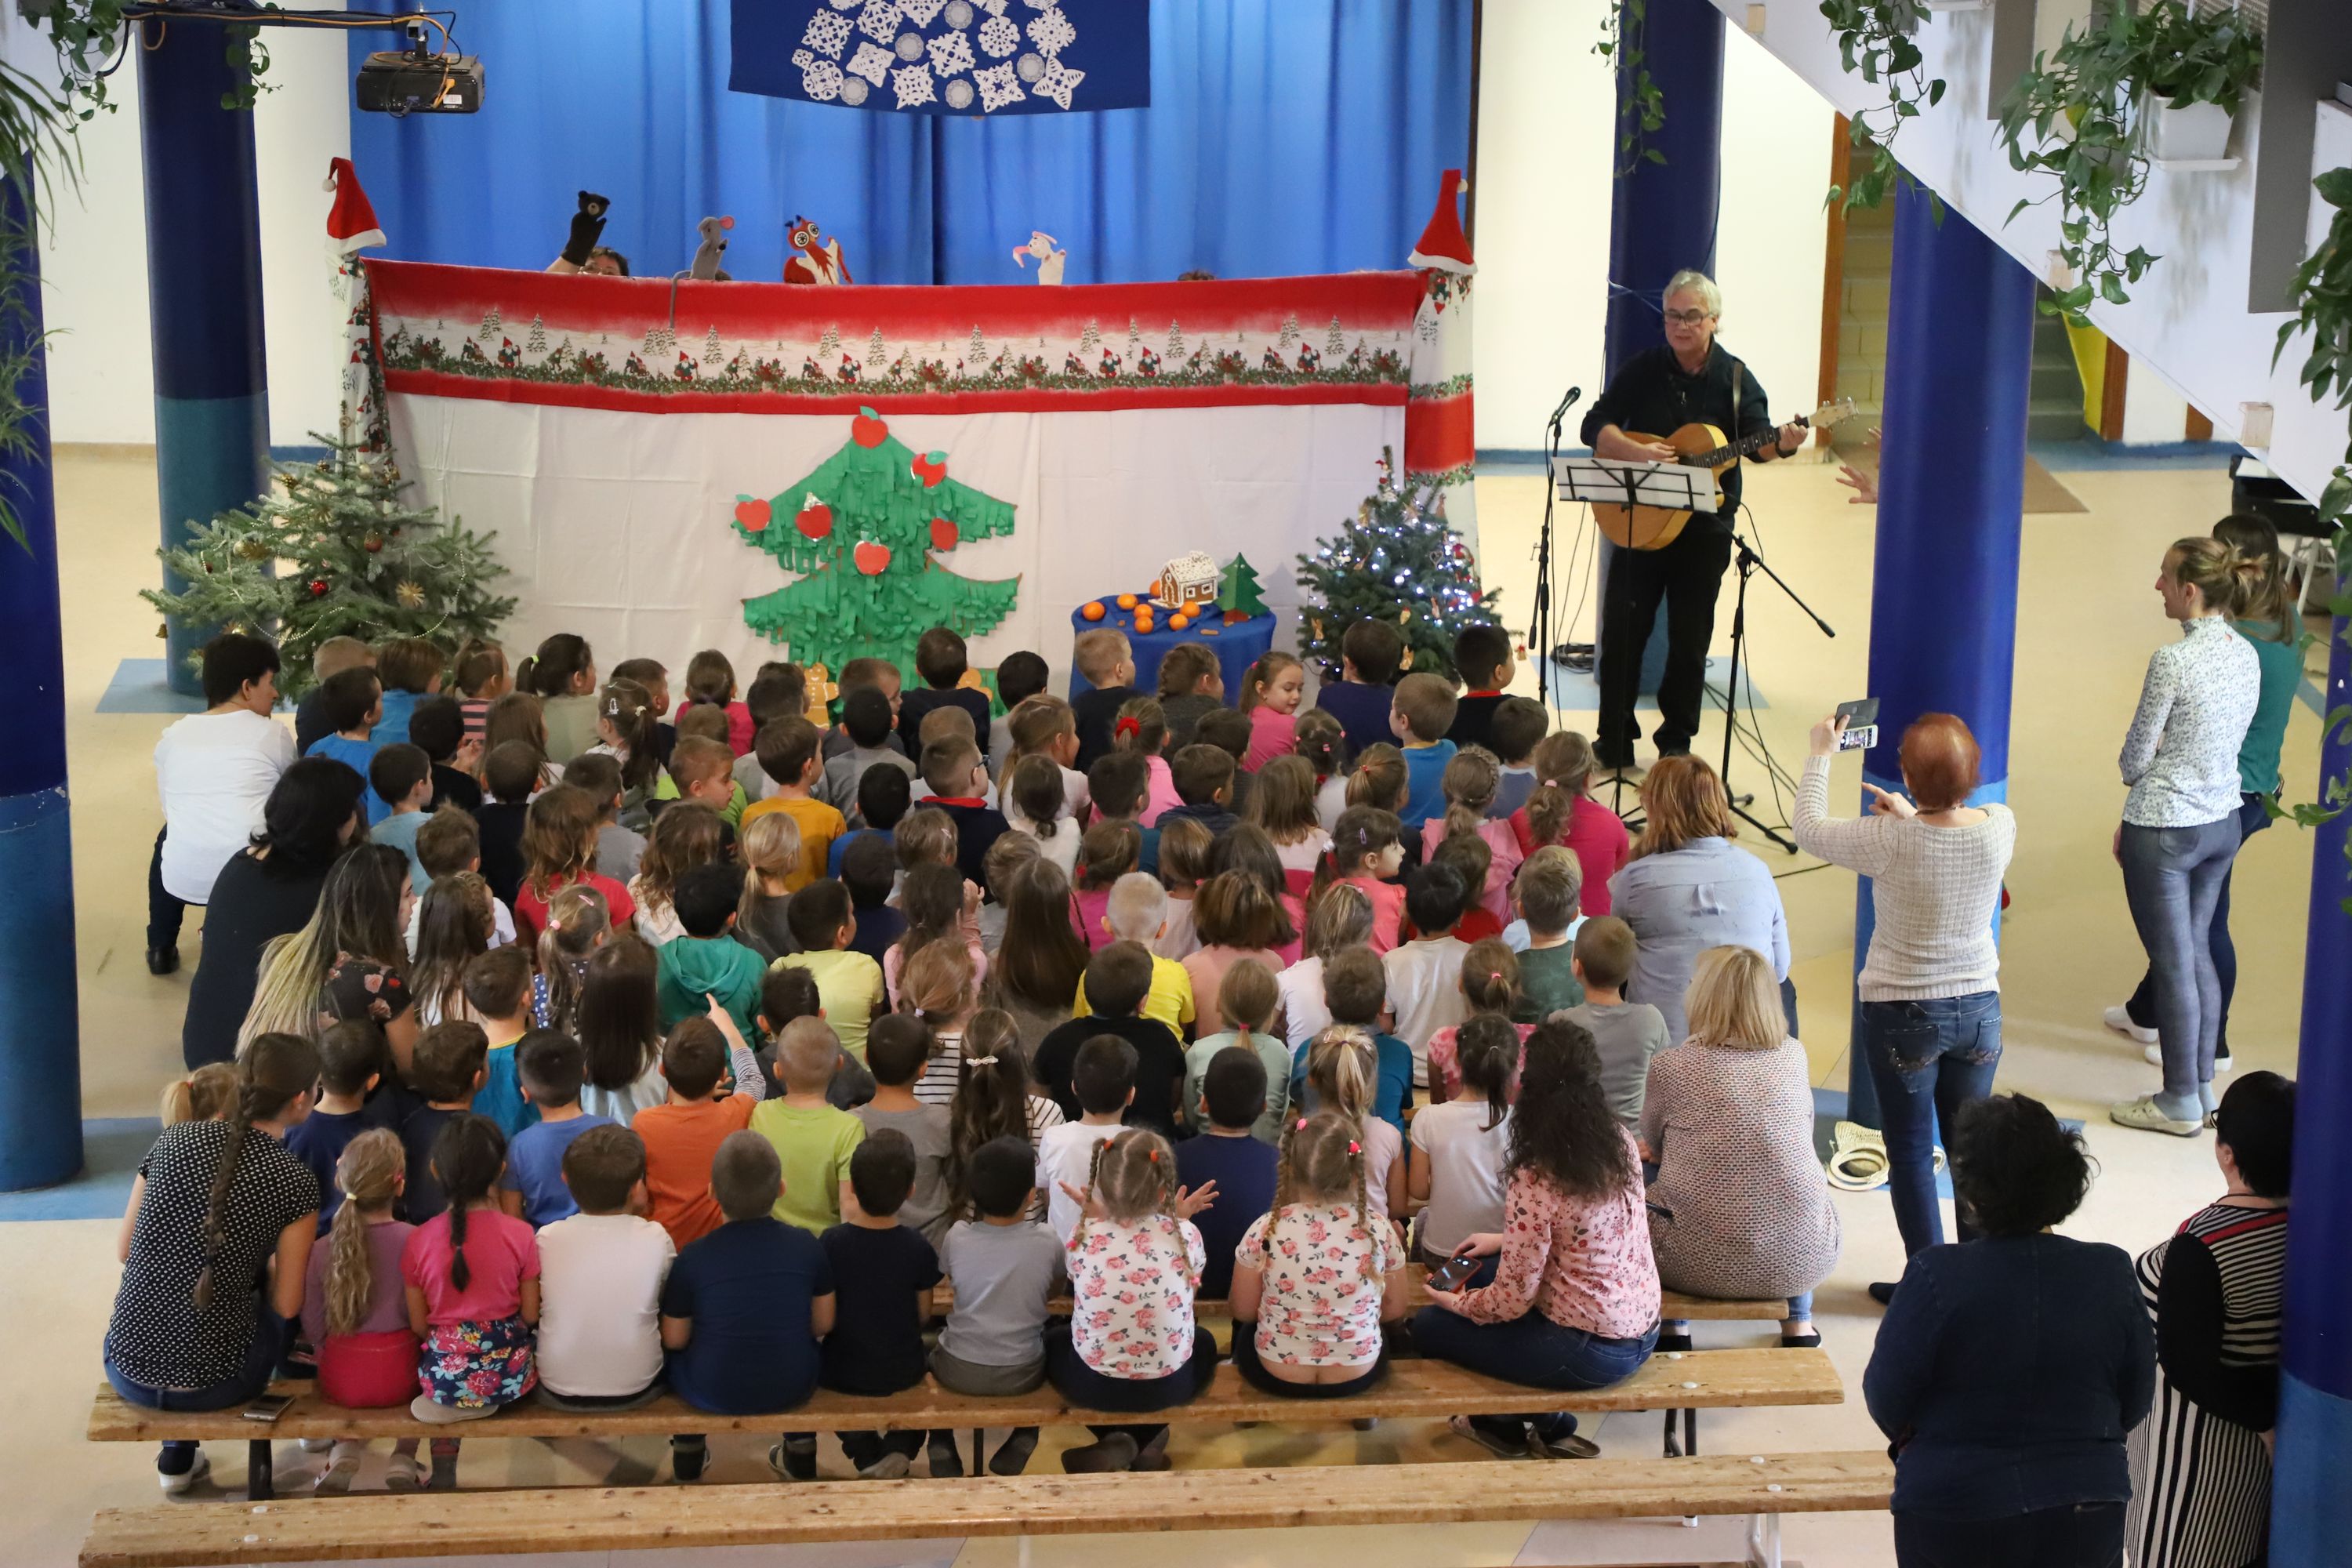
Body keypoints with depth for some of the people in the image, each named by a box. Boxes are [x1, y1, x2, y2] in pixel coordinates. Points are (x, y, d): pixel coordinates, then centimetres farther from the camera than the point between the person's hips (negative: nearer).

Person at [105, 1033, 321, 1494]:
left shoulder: (173, 1140, -2)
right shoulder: (295, 1181, -12)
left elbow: (125, 1250, 7)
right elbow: (286, 1305, -6)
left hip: (127, 1373, 4)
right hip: (211, 1386, -3)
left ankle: (177, 1460, 36)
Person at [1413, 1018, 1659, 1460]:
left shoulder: (1534, 1182, -26)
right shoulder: (1622, 1143, -4)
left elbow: (1512, 1300, -18)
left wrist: (1455, 1303, 1)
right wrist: (1504, 1240, 16)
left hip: (1590, 1355, -7)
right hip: (1643, 1332, 7)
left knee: (1429, 1324, 9)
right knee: (1485, 1275, 27)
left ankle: (1509, 1426, 24)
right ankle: (1547, 1426, 30)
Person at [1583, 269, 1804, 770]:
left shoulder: (1734, 378, 1)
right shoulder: (1641, 371, 1)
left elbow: (1757, 442, -9)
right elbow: (1594, 427, -3)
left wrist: (1782, 445, -32)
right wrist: (1637, 452, -21)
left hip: (1705, 526, 0)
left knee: (1690, 637, 6)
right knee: (1622, 629, 1)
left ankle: (1676, 741, 19)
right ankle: (1614, 739, 13)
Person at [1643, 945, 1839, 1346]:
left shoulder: (1669, 1066, -7)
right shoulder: (1793, 1056, 1)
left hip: (1705, 1264, -2)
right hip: (1804, 1261, 3)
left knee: (1646, 1198, 29)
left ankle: (1672, 1333, 36)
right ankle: (1798, 1325, 37)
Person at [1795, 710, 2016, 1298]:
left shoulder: (1892, 843, -25)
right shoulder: (1999, 826, -13)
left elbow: (1809, 829, -9)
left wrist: (1821, 756, 2)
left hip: (1903, 1013, -4)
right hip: (1978, 1007, 4)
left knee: (1911, 1152, 9)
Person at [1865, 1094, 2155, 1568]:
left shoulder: (1936, 1276, -20)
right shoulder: (2111, 1273, -9)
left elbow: (1887, 1402, -11)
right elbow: (2135, 1405, 1)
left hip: (1954, 1516, -2)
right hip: (2086, 1524, 3)